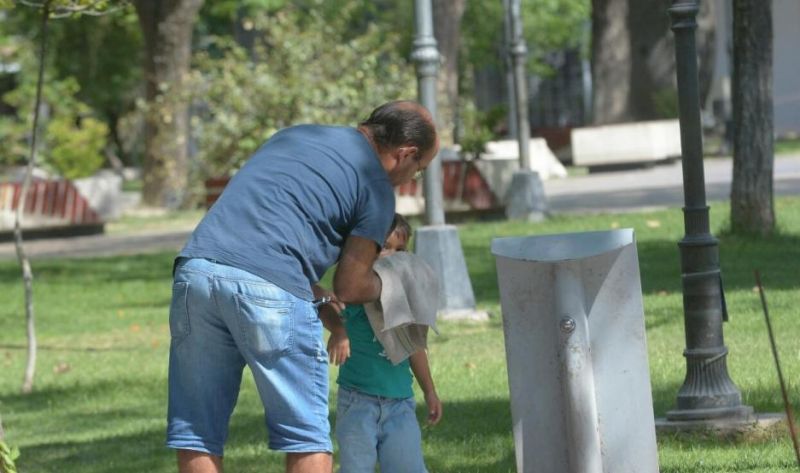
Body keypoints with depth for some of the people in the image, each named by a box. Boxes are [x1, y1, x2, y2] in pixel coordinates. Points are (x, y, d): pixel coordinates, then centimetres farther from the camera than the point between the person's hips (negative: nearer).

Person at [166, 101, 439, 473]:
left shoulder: (294, 135, 28)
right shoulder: (376, 188, 9)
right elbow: (349, 288, 10)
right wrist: (385, 286, 32)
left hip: (196, 270, 6)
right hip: (271, 286, -6)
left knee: (196, 436, 9)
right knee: (306, 437, 8)